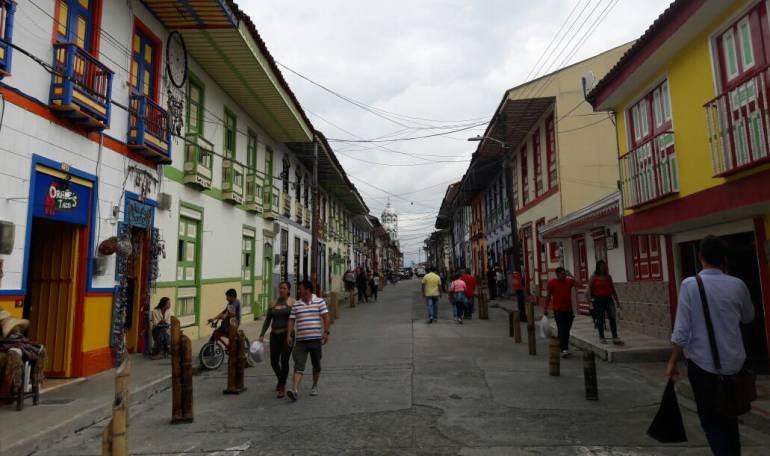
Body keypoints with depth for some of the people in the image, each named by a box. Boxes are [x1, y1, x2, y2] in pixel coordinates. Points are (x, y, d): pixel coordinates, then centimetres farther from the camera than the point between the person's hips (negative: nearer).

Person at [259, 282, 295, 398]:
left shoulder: (293, 302, -3)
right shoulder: (273, 303, 9)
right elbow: (267, 320, 12)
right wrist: (262, 335, 6)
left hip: (287, 334, -4)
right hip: (275, 335, 4)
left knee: (284, 361, -6)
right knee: (273, 361, 6)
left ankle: (282, 387, 9)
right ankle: (280, 380, 35)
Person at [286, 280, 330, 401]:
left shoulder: (320, 302, 1)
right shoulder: (296, 305, 8)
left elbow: (326, 318, -1)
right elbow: (291, 321, 7)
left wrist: (326, 332, -9)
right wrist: (289, 335, -4)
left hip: (316, 339, -1)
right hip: (300, 341, 1)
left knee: (316, 365, 13)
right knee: (299, 366, -10)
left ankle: (315, 386, 32)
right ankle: (295, 390, -17)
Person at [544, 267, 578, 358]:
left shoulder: (569, 281, 5)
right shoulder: (551, 282, -3)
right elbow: (548, 296, 2)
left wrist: (571, 276, -10)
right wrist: (545, 308, 2)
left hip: (569, 310, 4)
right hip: (558, 310, -4)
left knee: (566, 330, 11)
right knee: (561, 330, -8)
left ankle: (565, 348, 24)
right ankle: (564, 349, -7)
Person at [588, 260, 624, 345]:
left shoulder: (609, 277, 11)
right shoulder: (594, 277, 0)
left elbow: (613, 290, 15)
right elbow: (589, 288, -4)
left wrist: (617, 300, 14)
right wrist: (590, 297, -19)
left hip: (608, 299, 3)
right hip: (598, 300, -3)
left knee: (613, 317, -11)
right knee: (600, 319, 4)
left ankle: (615, 338, -12)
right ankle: (602, 337, 17)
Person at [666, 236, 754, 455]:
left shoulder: (690, 284, -13)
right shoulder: (738, 285, -3)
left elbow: (682, 330, -14)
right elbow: (748, 317, 17)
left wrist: (673, 362, -4)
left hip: (702, 363, -3)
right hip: (734, 362, 4)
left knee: (710, 420, 9)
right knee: (729, 416, 21)